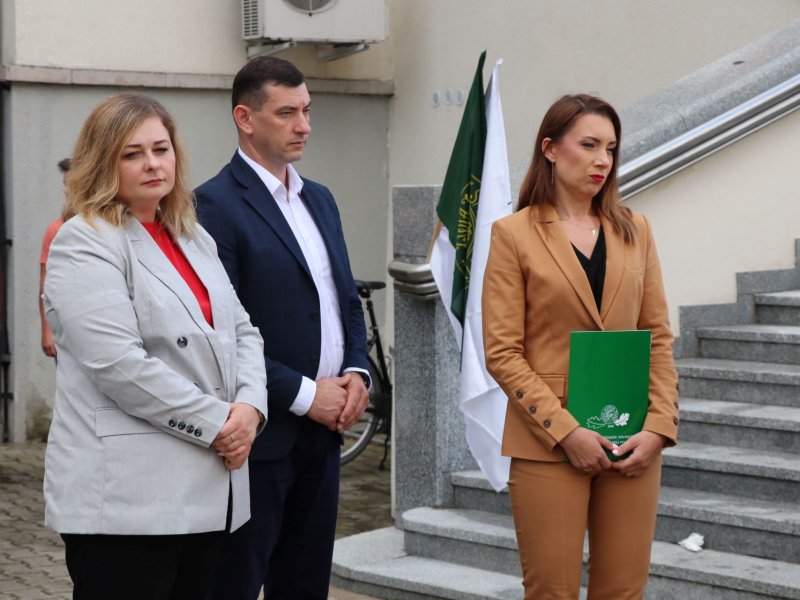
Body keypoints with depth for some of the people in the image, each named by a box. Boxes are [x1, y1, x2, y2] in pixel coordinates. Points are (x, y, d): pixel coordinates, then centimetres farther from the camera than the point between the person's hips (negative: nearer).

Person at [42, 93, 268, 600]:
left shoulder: (194, 237, 18)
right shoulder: (85, 245, -7)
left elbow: (242, 331, 16)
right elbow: (120, 364, -18)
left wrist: (249, 407, -3)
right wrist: (216, 422, -14)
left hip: (205, 492, 7)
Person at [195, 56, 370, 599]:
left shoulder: (320, 199, 15)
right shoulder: (215, 204, -11)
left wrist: (357, 372, 1)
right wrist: (304, 394, -16)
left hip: (323, 429, 8)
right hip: (261, 433, -7)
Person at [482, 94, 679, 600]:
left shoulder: (635, 231, 10)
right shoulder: (514, 234, -1)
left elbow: (659, 336, 8)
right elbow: (502, 352, -6)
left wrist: (659, 426, -5)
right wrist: (565, 431, -13)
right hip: (549, 444, -3)